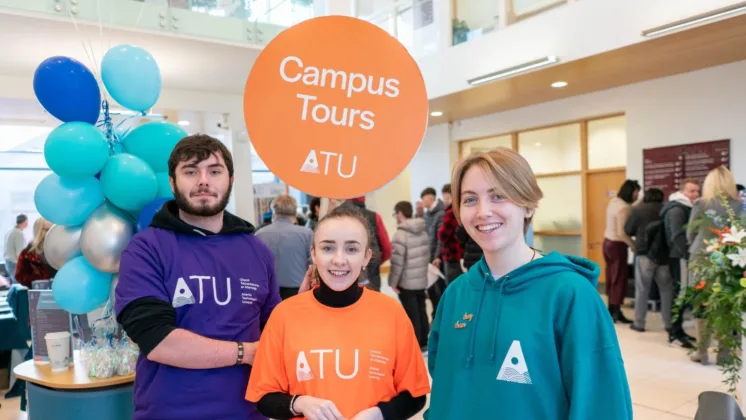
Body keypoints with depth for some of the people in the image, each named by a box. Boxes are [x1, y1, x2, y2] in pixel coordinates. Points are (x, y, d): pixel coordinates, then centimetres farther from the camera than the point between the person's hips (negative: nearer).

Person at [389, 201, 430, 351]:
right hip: (422, 280, 7)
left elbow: (397, 261, -20)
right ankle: (423, 343, 27)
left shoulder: (401, 234, -18)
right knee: (421, 312, 16)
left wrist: (393, 281, -11)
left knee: (412, 315, 1)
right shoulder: (423, 232, 7)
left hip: (406, 282, -7)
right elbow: (427, 254, 12)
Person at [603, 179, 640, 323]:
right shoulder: (623, 207, -22)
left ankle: (611, 309, 23)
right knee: (620, 278, -1)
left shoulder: (614, 201, 6)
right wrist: (634, 246, -13)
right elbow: (622, 233, -24)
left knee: (611, 277, 15)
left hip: (608, 242, 9)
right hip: (617, 245, -9)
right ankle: (617, 312, 3)